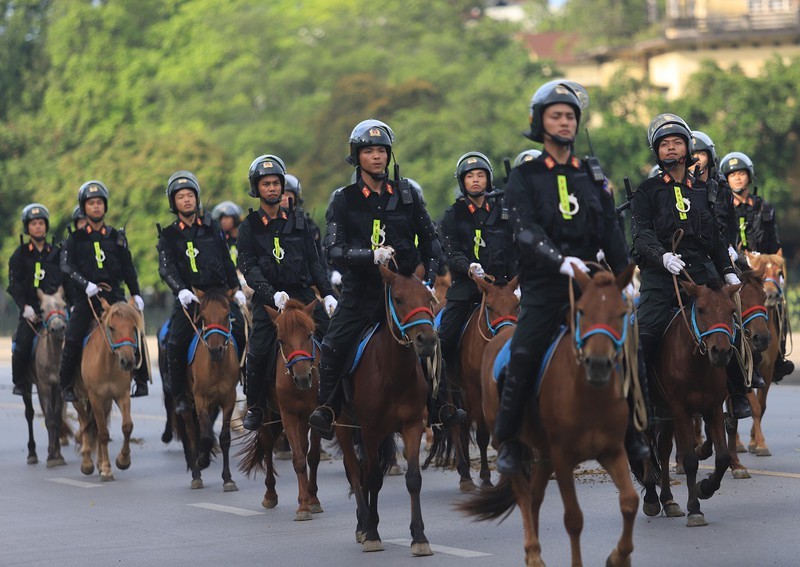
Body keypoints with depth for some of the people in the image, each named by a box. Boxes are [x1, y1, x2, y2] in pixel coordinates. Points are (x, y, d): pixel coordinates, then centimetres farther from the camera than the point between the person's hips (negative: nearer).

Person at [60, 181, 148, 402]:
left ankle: (141, 381, -2)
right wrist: (86, 284, -19)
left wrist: (136, 294, 7)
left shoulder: (117, 237, 15)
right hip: (86, 296, -1)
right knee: (72, 340, -14)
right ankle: (67, 385, -1)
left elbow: (128, 269, 17)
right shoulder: (75, 239, 8)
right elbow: (66, 266, -5)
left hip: (113, 294, 2)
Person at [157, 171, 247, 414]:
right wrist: (180, 290, -24)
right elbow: (166, 268, -7)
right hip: (188, 296, -2)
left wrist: (236, 289, 8)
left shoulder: (212, 227, 12)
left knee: (241, 333, -17)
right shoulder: (169, 235, 6)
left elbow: (227, 261, 17)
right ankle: (180, 395, -7)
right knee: (176, 342, -20)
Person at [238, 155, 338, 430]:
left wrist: (327, 294, 3)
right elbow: (249, 268, -4)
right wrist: (273, 295, -19)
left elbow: (313, 261, 13)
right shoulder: (249, 227, 6)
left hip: (302, 293, 2)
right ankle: (255, 407, 6)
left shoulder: (298, 220, 13)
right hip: (269, 297, -2)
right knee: (259, 351, -12)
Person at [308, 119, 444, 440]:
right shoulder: (344, 200, 2)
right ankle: (327, 406, -2)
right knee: (333, 347, -15)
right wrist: (371, 254, -22)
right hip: (362, 289, -1)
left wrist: (429, 276, 5)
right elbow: (334, 250, -8)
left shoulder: (406, 194, 8)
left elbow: (429, 237, 16)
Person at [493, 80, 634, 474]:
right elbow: (526, 231, -13)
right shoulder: (524, 177, 2)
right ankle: (508, 442, 5)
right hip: (543, 283, -3)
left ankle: (625, 433, 6)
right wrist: (561, 260, -28)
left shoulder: (591, 176, 15)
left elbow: (611, 232, 16)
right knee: (523, 359, -9)